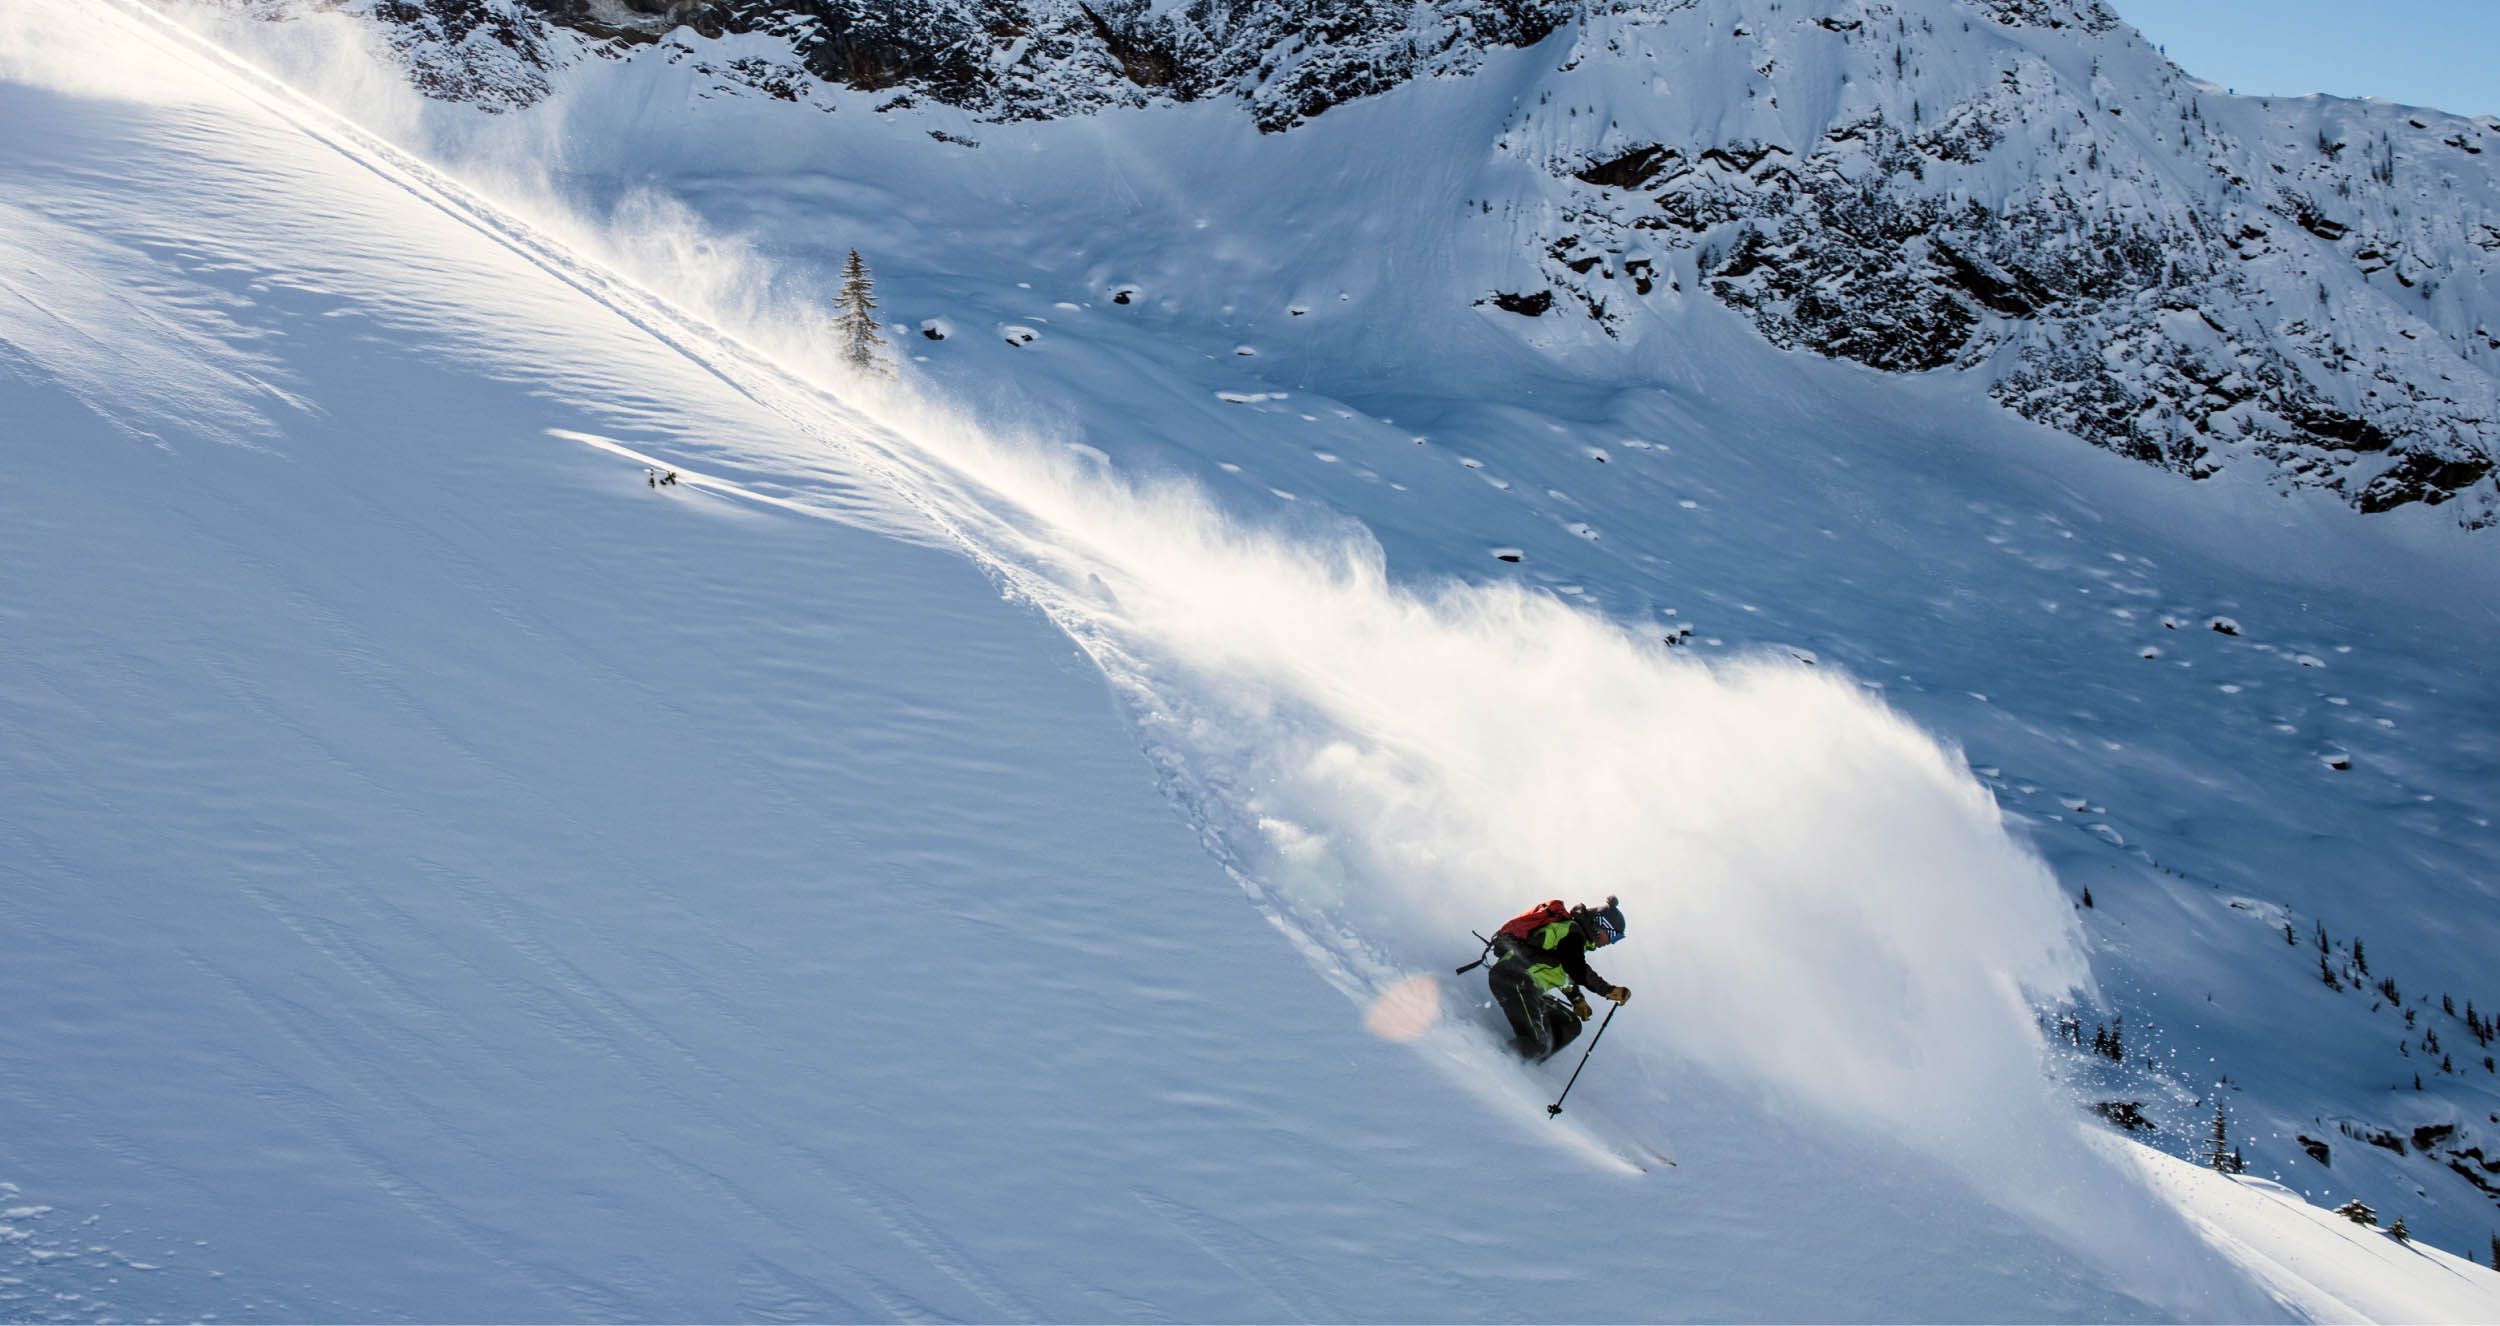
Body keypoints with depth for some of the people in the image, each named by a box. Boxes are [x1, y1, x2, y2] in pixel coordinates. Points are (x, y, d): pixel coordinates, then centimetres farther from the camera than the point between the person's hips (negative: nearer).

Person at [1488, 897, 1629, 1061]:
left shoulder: (1572, 931, 23)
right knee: (1539, 1045, -20)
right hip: (1513, 979, -11)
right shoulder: (1572, 932, -8)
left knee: (1570, 1025, 12)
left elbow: (1566, 970, 34)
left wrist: (1577, 999, 21)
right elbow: (1579, 972, -18)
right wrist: (1610, 991, -8)